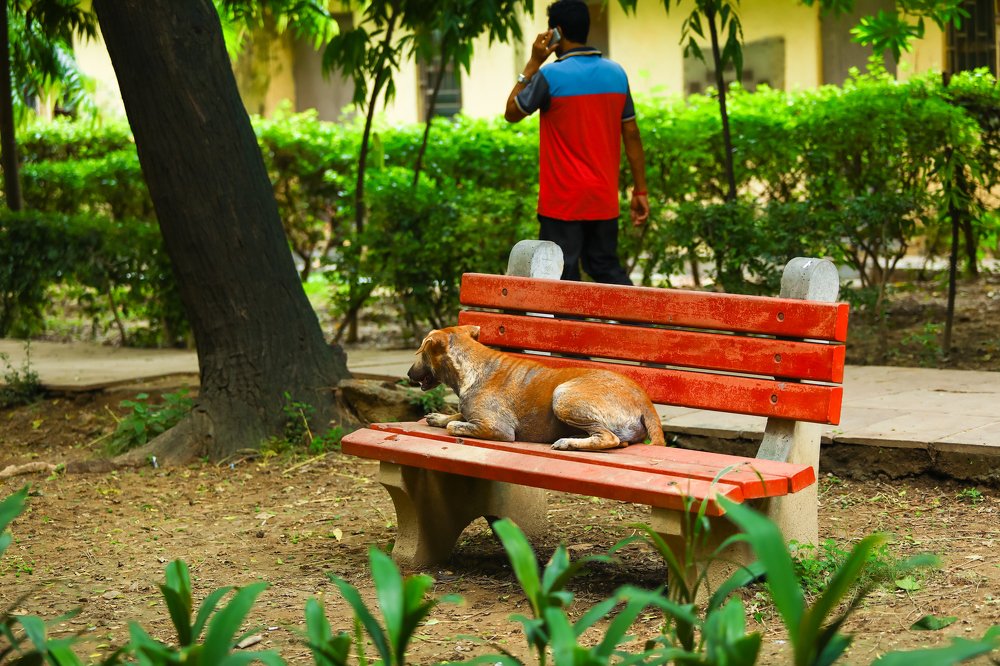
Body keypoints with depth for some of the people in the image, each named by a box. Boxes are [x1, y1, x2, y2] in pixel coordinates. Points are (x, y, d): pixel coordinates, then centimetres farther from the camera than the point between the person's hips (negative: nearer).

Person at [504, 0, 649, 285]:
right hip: (604, 201, 5)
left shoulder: (551, 75, -12)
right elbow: (631, 135, 5)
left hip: (562, 202, -5)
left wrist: (533, 64, 1)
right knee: (608, 270, 15)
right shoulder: (616, 73, 3)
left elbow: (511, 113, 1)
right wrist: (640, 190, 10)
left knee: (563, 279, 1)